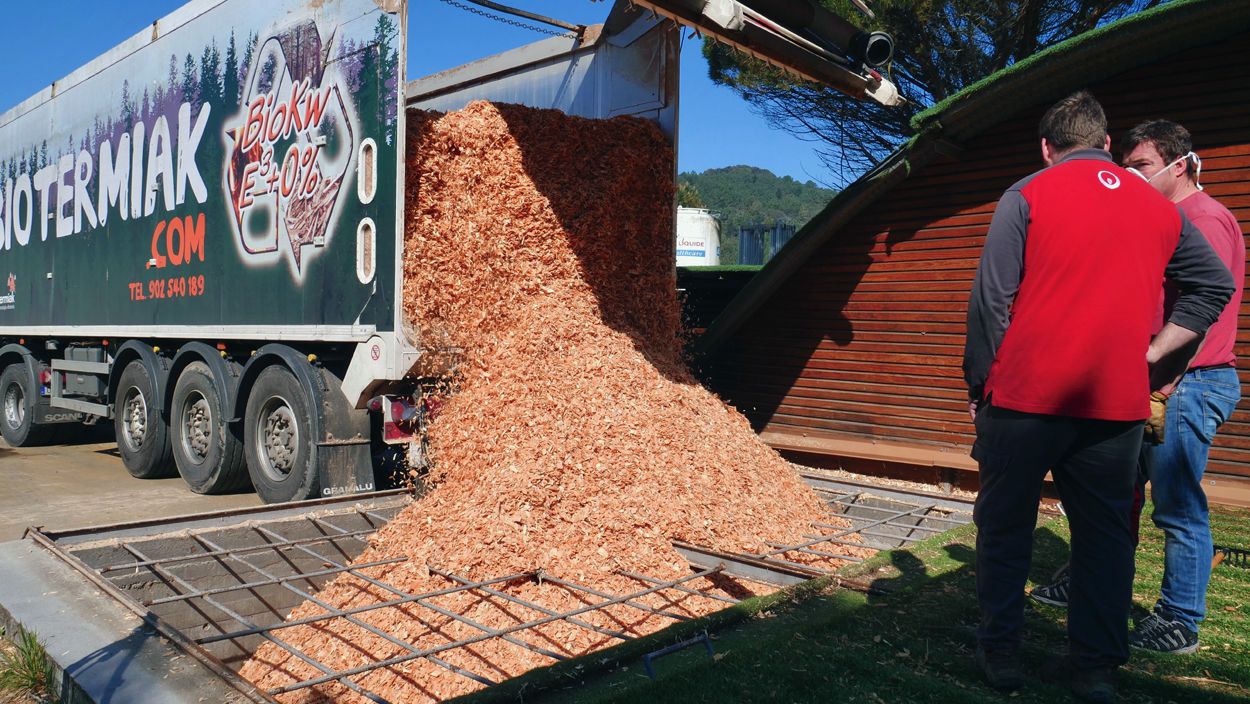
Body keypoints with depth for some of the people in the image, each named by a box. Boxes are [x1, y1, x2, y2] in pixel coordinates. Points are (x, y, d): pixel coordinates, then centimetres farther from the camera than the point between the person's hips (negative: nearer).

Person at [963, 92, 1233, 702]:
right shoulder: (1158, 206, 12)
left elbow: (991, 301, -7)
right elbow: (1215, 284, 19)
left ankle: (1000, 653, 16)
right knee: (1105, 533, 13)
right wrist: (1153, 352, 15)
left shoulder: (1027, 196, -3)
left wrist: (977, 386, 1)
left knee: (1005, 527, 9)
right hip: (1118, 403, 4)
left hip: (1026, 397, -3)